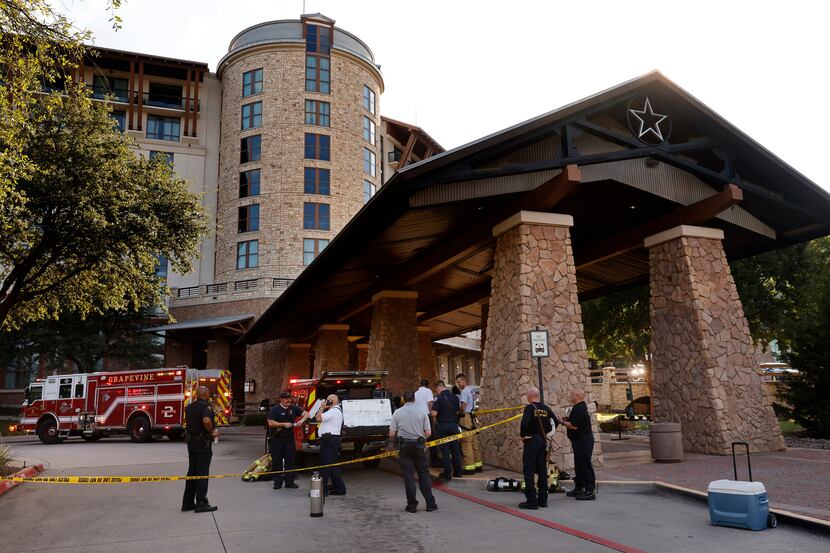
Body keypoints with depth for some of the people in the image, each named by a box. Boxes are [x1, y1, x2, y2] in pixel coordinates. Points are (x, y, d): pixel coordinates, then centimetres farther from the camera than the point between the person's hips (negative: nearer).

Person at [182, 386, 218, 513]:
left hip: (191, 442, 8)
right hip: (203, 443, -8)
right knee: (202, 473, -3)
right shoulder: (205, 406, -15)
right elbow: (206, 421, -32)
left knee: (192, 471, 14)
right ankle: (201, 503, 0)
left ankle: (187, 502, 19)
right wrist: (212, 432, -16)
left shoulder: (189, 407, 11)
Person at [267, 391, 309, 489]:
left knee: (290, 460, 5)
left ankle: (289, 481, 13)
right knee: (277, 461, 2)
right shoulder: (275, 409, -8)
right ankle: (277, 482, 11)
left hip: (289, 438, 4)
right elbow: (270, 423, -16)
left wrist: (302, 420, -8)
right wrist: (284, 424, -20)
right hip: (277, 439, -4)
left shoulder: (294, 408, 7)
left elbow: (306, 414, 12)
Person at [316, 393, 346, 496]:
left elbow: (319, 418, -20)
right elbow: (321, 418, 23)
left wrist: (322, 408, -8)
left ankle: (322, 489, -4)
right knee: (333, 466, 14)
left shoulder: (334, 411, -14)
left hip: (329, 440, -11)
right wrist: (324, 408, 14)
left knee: (325, 465, -7)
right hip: (333, 440, 11)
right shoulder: (337, 411, 21)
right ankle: (339, 488, 18)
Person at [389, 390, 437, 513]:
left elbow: (392, 434, -3)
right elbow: (428, 433, -2)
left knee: (408, 475, 5)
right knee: (424, 474, 10)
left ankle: (412, 505, 7)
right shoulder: (422, 412, 0)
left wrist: (398, 438, 19)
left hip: (404, 445, -1)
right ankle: (430, 503, 10)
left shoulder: (397, 413, -1)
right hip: (419, 445, 1)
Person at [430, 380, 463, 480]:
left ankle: (447, 473, 4)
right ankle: (458, 471, 18)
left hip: (442, 425, -5)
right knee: (455, 448, 12)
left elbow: (434, 413, -18)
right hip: (454, 425, 5)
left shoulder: (438, 398, -13)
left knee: (445, 449, 2)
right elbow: (458, 411, 11)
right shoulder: (455, 397, 3)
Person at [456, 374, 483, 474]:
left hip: (466, 418, -9)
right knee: (474, 442, 11)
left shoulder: (464, 391, -12)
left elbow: (463, 406, -17)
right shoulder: (471, 390, 16)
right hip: (472, 417, 9)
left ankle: (469, 467, -5)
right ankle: (478, 465, 16)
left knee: (466, 443, -6)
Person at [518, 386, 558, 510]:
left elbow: (524, 423, -26)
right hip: (543, 441, 7)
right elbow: (556, 421, 9)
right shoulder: (545, 408, 7)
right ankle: (543, 500, 18)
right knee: (542, 470, 13)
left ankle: (531, 501, -1)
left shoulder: (529, 407, -13)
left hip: (531, 441, -7)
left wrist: (522, 435, -11)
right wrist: (545, 432, 14)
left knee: (529, 471, -1)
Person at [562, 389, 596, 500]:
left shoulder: (579, 409, -19)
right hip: (581, 440, 11)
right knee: (579, 465, 17)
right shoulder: (581, 407, 15)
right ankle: (579, 488, 27)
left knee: (585, 465, -7)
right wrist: (568, 419, 10)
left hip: (583, 440, -11)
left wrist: (563, 422, -11)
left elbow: (574, 426, -25)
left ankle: (590, 491, -3)